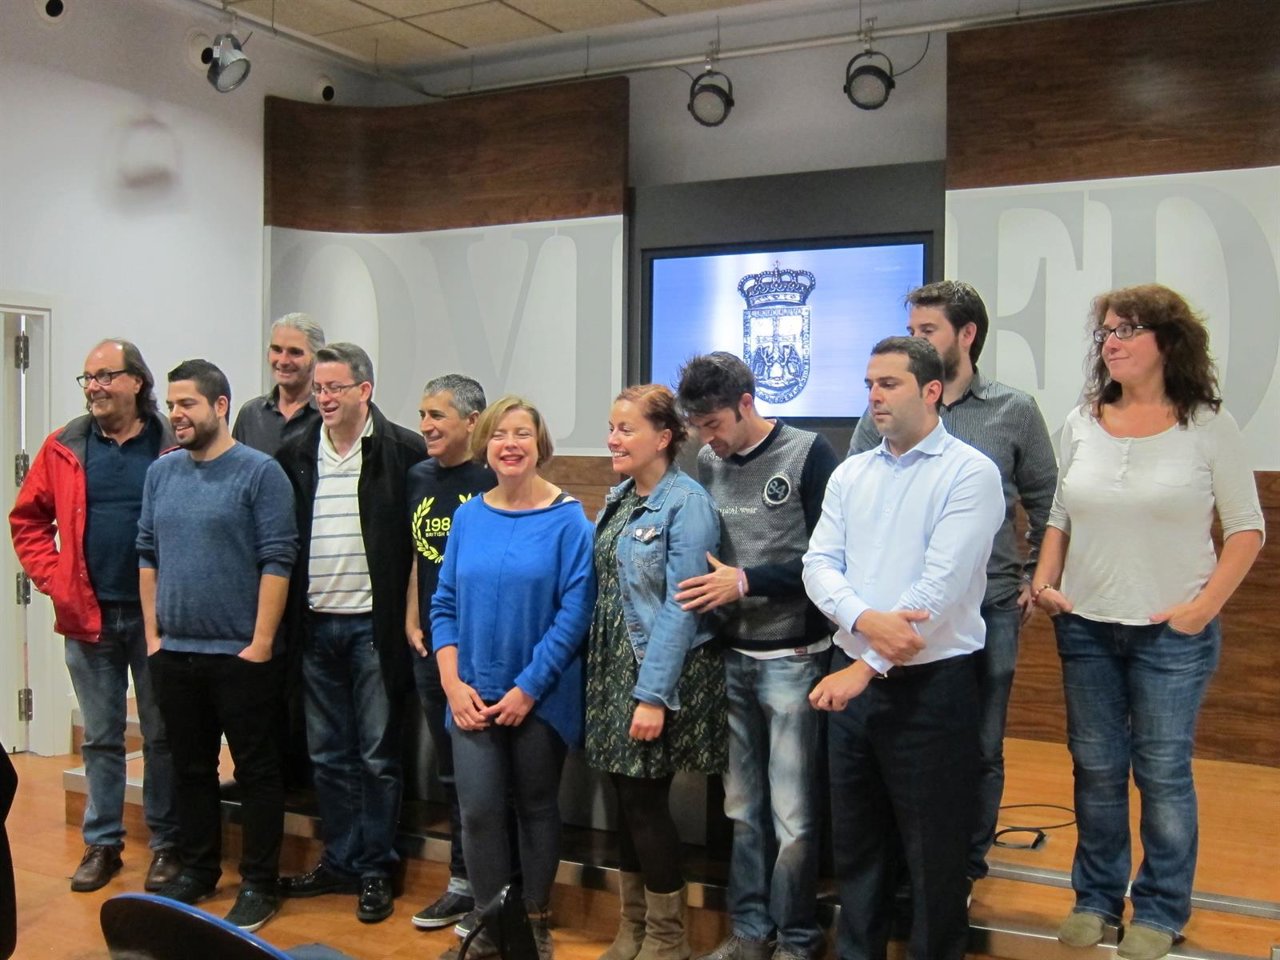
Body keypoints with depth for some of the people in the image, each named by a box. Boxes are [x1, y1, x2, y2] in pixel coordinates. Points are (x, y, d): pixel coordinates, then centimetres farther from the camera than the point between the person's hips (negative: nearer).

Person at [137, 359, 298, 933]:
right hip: (173, 651, 5)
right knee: (190, 767, 16)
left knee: (256, 771, 4)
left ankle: (259, 885, 15)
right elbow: (147, 555, 12)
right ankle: (198, 870, 31)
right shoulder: (161, 473, 8)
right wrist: (153, 632, 7)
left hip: (240, 653, -5)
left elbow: (277, 560, -12)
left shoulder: (259, 472, -9)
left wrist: (261, 642, -15)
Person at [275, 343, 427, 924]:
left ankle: (375, 870, 17)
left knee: (377, 755, 5)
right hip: (315, 624, 5)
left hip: (373, 625, -4)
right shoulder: (296, 455, 7)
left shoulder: (403, 452, -7)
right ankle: (339, 861, 27)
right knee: (328, 754, 14)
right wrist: (287, 620, 6)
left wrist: (410, 615, -9)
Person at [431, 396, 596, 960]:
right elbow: (444, 604, 6)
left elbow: (575, 612, -12)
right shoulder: (468, 517, 4)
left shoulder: (567, 519, -8)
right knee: (478, 810, 0)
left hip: (541, 697, -3)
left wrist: (528, 688, -15)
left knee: (536, 807, 11)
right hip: (473, 696, 3)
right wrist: (453, 682, -5)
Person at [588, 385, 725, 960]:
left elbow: (680, 607, -18)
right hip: (613, 665, 7)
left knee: (645, 799, -1)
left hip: (661, 669, -7)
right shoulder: (619, 498, 10)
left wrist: (653, 694, -20)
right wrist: (601, 671, 8)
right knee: (626, 795, 12)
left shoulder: (686, 503, -14)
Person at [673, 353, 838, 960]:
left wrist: (746, 583, -18)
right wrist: (708, 593, -2)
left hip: (792, 658, -4)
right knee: (742, 807, 12)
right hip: (730, 656, 5)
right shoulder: (707, 463, 7)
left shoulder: (808, 454, -7)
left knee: (792, 815, 1)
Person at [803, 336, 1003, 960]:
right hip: (853, 674, 6)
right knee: (854, 837, 18)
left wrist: (867, 666, -19)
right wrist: (866, 619, -19)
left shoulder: (970, 473, -9)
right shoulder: (850, 474, 9)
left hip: (930, 681, -6)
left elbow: (941, 585, -18)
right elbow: (819, 563, 1)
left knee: (933, 849, 7)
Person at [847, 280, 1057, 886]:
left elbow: (1046, 503, 12)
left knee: (981, 749, 10)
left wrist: (1035, 578, 8)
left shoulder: (1013, 412, 3)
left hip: (990, 608, 0)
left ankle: (968, 865, 27)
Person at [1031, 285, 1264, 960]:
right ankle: (1096, 897, 27)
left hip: (1172, 633, -3)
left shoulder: (1208, 425, -5)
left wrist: (1207, 605, -11)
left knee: (1163, 772, 4)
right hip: (1085, 626, 3)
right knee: (1095, 768, 12)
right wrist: (1046, 581, 0)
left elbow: (1246, 527, -2)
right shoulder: (1081, 423, 5)